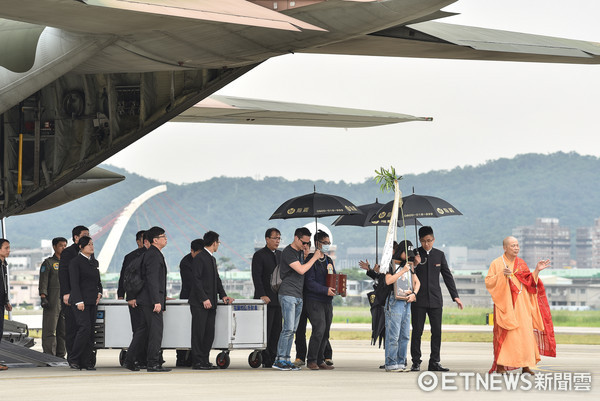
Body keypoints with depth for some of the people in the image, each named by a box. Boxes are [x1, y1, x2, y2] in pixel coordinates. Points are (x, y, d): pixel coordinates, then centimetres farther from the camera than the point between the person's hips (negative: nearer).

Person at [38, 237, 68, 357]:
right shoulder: (48, 263, 2)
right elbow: (43, 282, -5)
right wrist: (43, 297, -16)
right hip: (52, 301, -6)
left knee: (64, 330, 6)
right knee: (50, 329, -8)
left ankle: (61, 355, 11)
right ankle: (49, 355, -8)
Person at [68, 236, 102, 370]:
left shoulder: (94, 262, 18)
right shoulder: (75, 262, -5)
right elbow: (74, 283, -11)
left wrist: (99, 292, 6)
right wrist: (79, 301, -17)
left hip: (92, 301, 7)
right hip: (80, 300, -7)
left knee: (90, 331, 3)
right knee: (85, 328, -17)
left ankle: (86, 361, 5)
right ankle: (73, 359, -8)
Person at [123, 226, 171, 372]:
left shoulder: (153, 254, 19)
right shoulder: (153, 255, -14)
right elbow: (152, 279, -21)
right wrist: (156, 301, -24)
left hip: (146, 300, 10)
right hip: (151, 299, -10)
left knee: (143, 330, 13)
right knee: (155, 331, -7)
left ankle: (129, 361, 16)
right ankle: (153, 363, -6)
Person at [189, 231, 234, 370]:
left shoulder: (212, 259, 20)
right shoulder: (199, 258, -10)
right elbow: (196, 279, -16)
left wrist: (223, 295, 9)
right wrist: (204, 299, -20)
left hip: (210, 303, 9)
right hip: (199, 303, -9)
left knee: (209, 333, 7)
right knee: (199, 332, -6)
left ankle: (205, 360, 11)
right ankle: (197, 362, -4)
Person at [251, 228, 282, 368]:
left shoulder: (280, 254, 16)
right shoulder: (259, 255, -4)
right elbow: (256, 277, -10)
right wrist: (262, 295, -18)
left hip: (278, 298, 6)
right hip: (266, 299, -6)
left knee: (277, 330, 5)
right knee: (266, 330, -6)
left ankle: (274, 358, 10)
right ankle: (265, 360, -3)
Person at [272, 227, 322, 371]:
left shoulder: (301, 252, 19)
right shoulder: (288, 252, -9)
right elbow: (301, 270, -16)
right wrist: (314, 257, -8)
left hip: (298, 296, 9)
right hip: (287, 294, -9)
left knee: (292, 330, 6)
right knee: (288, 328, -13)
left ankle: (286, 359, 8)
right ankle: (280, 359, -10)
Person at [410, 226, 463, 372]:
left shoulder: (439, 255, 9)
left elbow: (447, 276, 12)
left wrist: (455, 296, 10)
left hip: (435, 299, 3)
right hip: (418, 299, -3)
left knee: (437, 331, 0)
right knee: (417, 331, -1)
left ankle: (434, 362, 6)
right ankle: (416, 362, 4)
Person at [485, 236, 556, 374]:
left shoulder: (521, 263, 13)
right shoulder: (497, 263, 0)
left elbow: (529, 283, 11)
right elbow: (488, 282, -6)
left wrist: (537, 270, -1)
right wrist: (501, 274, -19)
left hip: (521, 304, 4)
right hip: (505, 304, -4)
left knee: (525, 332, -2)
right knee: (505, 334, -8)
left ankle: (525, 365, 1)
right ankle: (500, 365, -3)